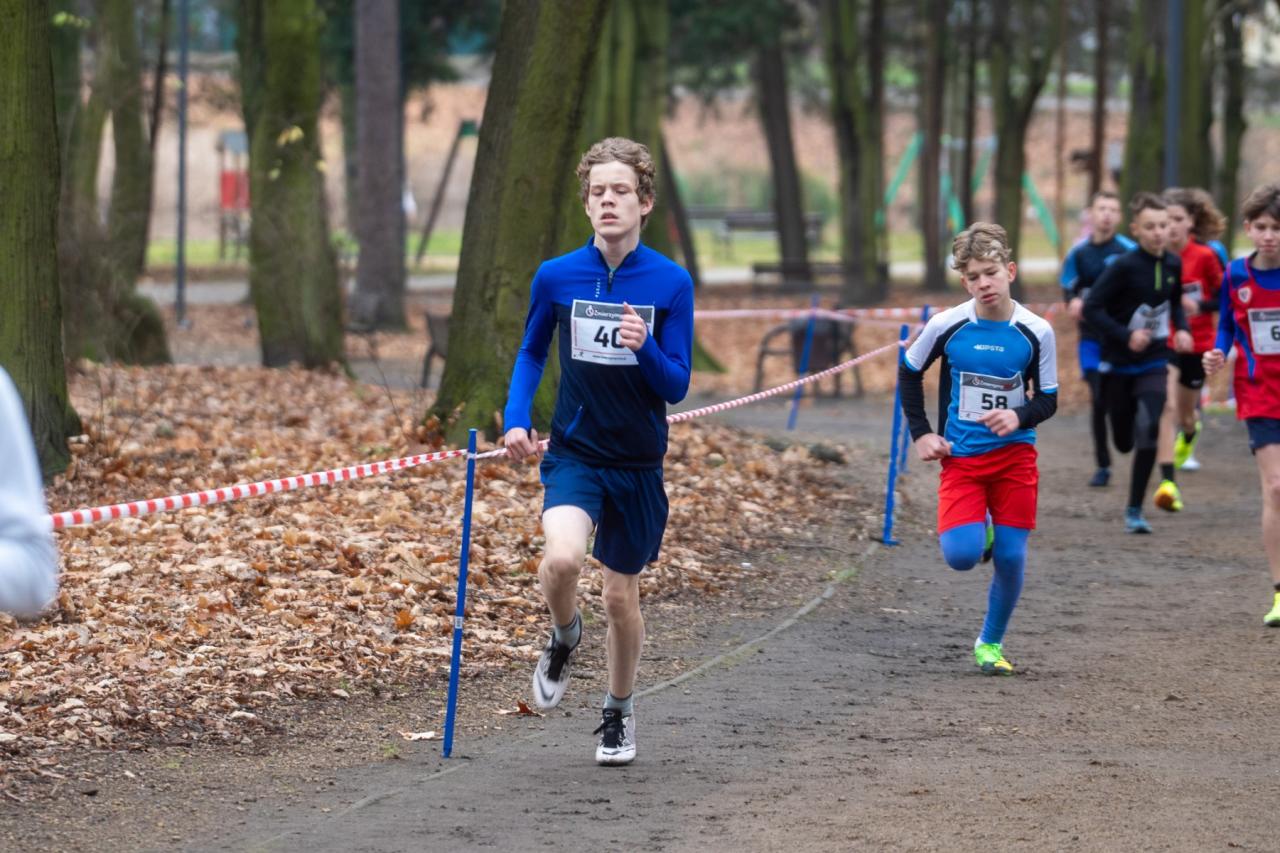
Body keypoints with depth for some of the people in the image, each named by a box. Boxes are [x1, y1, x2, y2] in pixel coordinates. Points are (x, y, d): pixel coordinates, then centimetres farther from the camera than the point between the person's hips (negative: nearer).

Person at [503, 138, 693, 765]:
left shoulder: (671, 283, -8)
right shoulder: (556, 277, -5)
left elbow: (676, 387, -6)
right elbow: (531, 352, 12)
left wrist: (645, 348, -26)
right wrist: (517, 419, -3)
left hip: (638, 461, 0)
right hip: (573, 453, 0)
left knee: (622, 596, 9)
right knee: (563, 556, -28)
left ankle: (619, 711, 35)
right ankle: (564, 637, 7)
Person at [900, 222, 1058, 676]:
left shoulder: (1036, 332, -7)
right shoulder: (946, 326, -8)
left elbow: (1048, 399, 2)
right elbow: (909, 372, 10)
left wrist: (1019, 417, -20)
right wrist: (920, 433, 4)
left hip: (1015, 454, 0)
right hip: (960, 456, 0)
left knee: (1011, 557, -1)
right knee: (960, 555, -17)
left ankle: (991, 642, 20)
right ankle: (978, 532, 21)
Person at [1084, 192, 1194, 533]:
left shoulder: (1173, 264, -1)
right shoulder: (1124, 266, -17)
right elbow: (1092, 307, -18)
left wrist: (1182, 328, 0)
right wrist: (1125, 336, -25)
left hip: (1153, 363, 2)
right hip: (1118, 364, -2)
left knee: (1148, 430, -18)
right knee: (1124, 441, 7)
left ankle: (1135, 510, -9)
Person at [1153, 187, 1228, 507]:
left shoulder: (1205, 256, -10)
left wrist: (1199, 306, -19)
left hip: (1197, 345, 1)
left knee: (1185, 413, 16)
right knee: (1167, 406, -20)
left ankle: (1189, 433, 56)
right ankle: (1168, 482, -24)